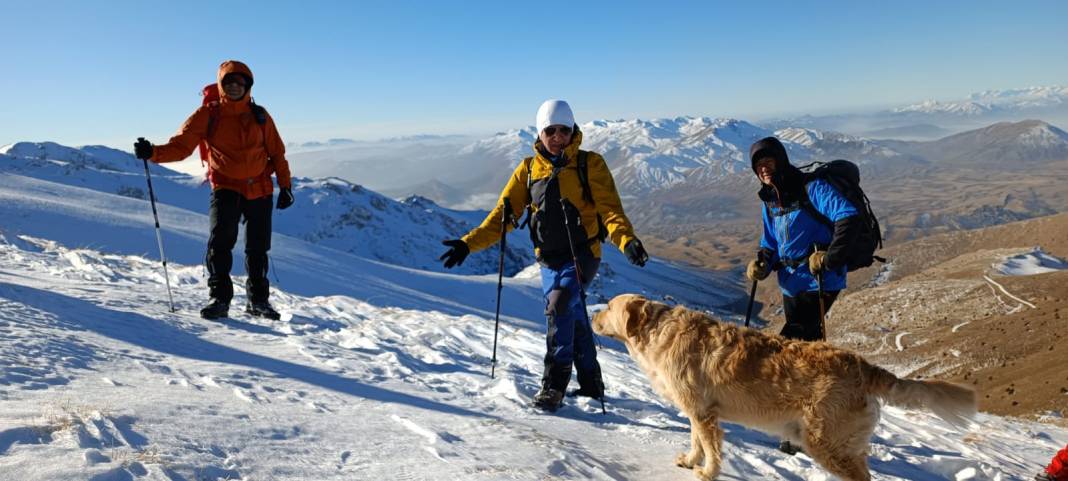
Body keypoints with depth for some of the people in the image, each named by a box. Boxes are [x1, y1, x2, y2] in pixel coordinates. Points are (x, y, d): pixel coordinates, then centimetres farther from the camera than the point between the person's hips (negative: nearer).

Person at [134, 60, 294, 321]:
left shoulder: (259, 115, 4)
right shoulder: (208, 114, -2)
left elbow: (276, 152, 9)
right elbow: (180, 146, -8)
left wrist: (285, 185, 4)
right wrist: (153, 153, -26)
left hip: (260, 189, 2)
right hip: (225, 187, -2)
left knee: (258, 247, 9)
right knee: (220, 241, -18)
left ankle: (258, 300, 22)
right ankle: (219, 298, -8)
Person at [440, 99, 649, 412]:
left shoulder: (590, 164, -3)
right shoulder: (529, 169, 7)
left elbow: (609, 208, -11)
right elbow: (504, 214, 5)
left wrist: (627, 241, -31)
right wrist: (468, 244, -5)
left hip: (581, 255, -4)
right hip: (549, 259, 4)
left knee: (559, 306, -23)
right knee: (573, 319, 9)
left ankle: (554, 383, -13)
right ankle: (590, 385, 24)